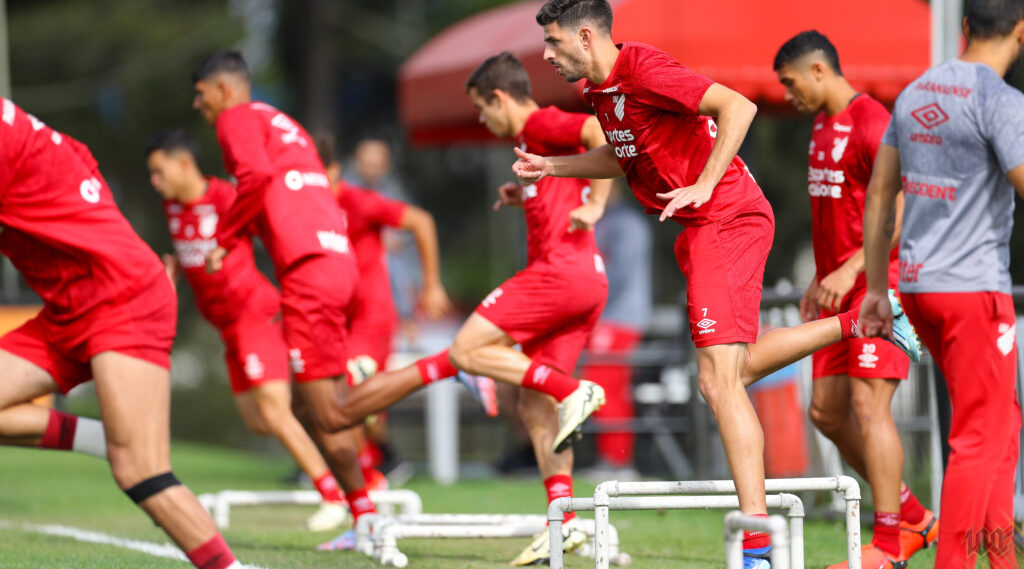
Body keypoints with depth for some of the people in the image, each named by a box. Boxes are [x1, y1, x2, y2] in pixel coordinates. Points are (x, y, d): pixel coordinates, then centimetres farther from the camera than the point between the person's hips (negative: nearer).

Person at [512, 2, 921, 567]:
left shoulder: (642, 69, -17)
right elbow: (623, 157, 30)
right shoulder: (601, 89, 12)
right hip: (707, 228, 10)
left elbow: (737, 106, -23)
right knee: (731, 372, 19)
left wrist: (704, 185, -25)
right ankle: (860, 321, 27)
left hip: (725, 219, -10)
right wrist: (551, 166, 18)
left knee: (719, 381, -14)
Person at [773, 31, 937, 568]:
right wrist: (819, 280, 22)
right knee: (827, 410, 7)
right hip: (841, 289, 10)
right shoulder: (824, 126, 17)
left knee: (868, 405, -15)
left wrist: (849, 269, -24)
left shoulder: (871, 125, -14)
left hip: (879, 283, -10)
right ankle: (913, 517, 16)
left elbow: (903, 213, -20)